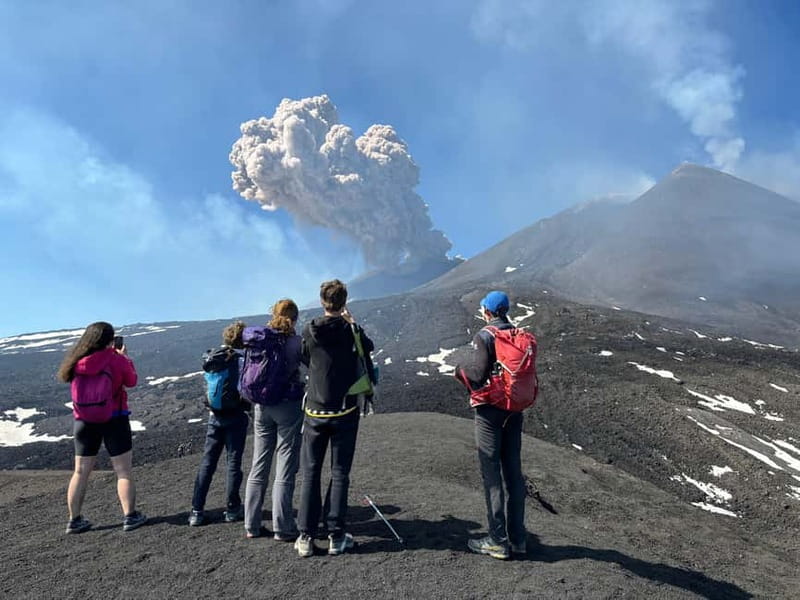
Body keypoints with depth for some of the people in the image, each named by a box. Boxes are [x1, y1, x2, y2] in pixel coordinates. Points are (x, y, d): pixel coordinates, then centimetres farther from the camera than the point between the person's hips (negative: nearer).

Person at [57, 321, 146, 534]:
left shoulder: (76, 362, -3)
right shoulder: (116, 359, -12)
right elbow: (131, 381, 2)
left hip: (84, 421, 4)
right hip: (114, 420, -4)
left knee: (81, 472, 15)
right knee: (124, 471, 5)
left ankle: (74, 519, 21)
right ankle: (130, 516, 7)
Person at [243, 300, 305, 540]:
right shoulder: (295, 341, -10)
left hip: (262, 405, 5)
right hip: (289, 405, -5)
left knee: (259, 466, 14)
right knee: (286, 467, 2)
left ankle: (251, 525, 21)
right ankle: (282, 528, 7)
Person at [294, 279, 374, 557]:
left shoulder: (309, 331, -5)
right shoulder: (352, 332, -9)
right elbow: (369, 347, 12)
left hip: (315, 412, 1)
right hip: (344, 412, -1)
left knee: (311, 474, 10)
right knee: (339, 474, 8)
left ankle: (306, 537, 12)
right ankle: (336, 536, 13)